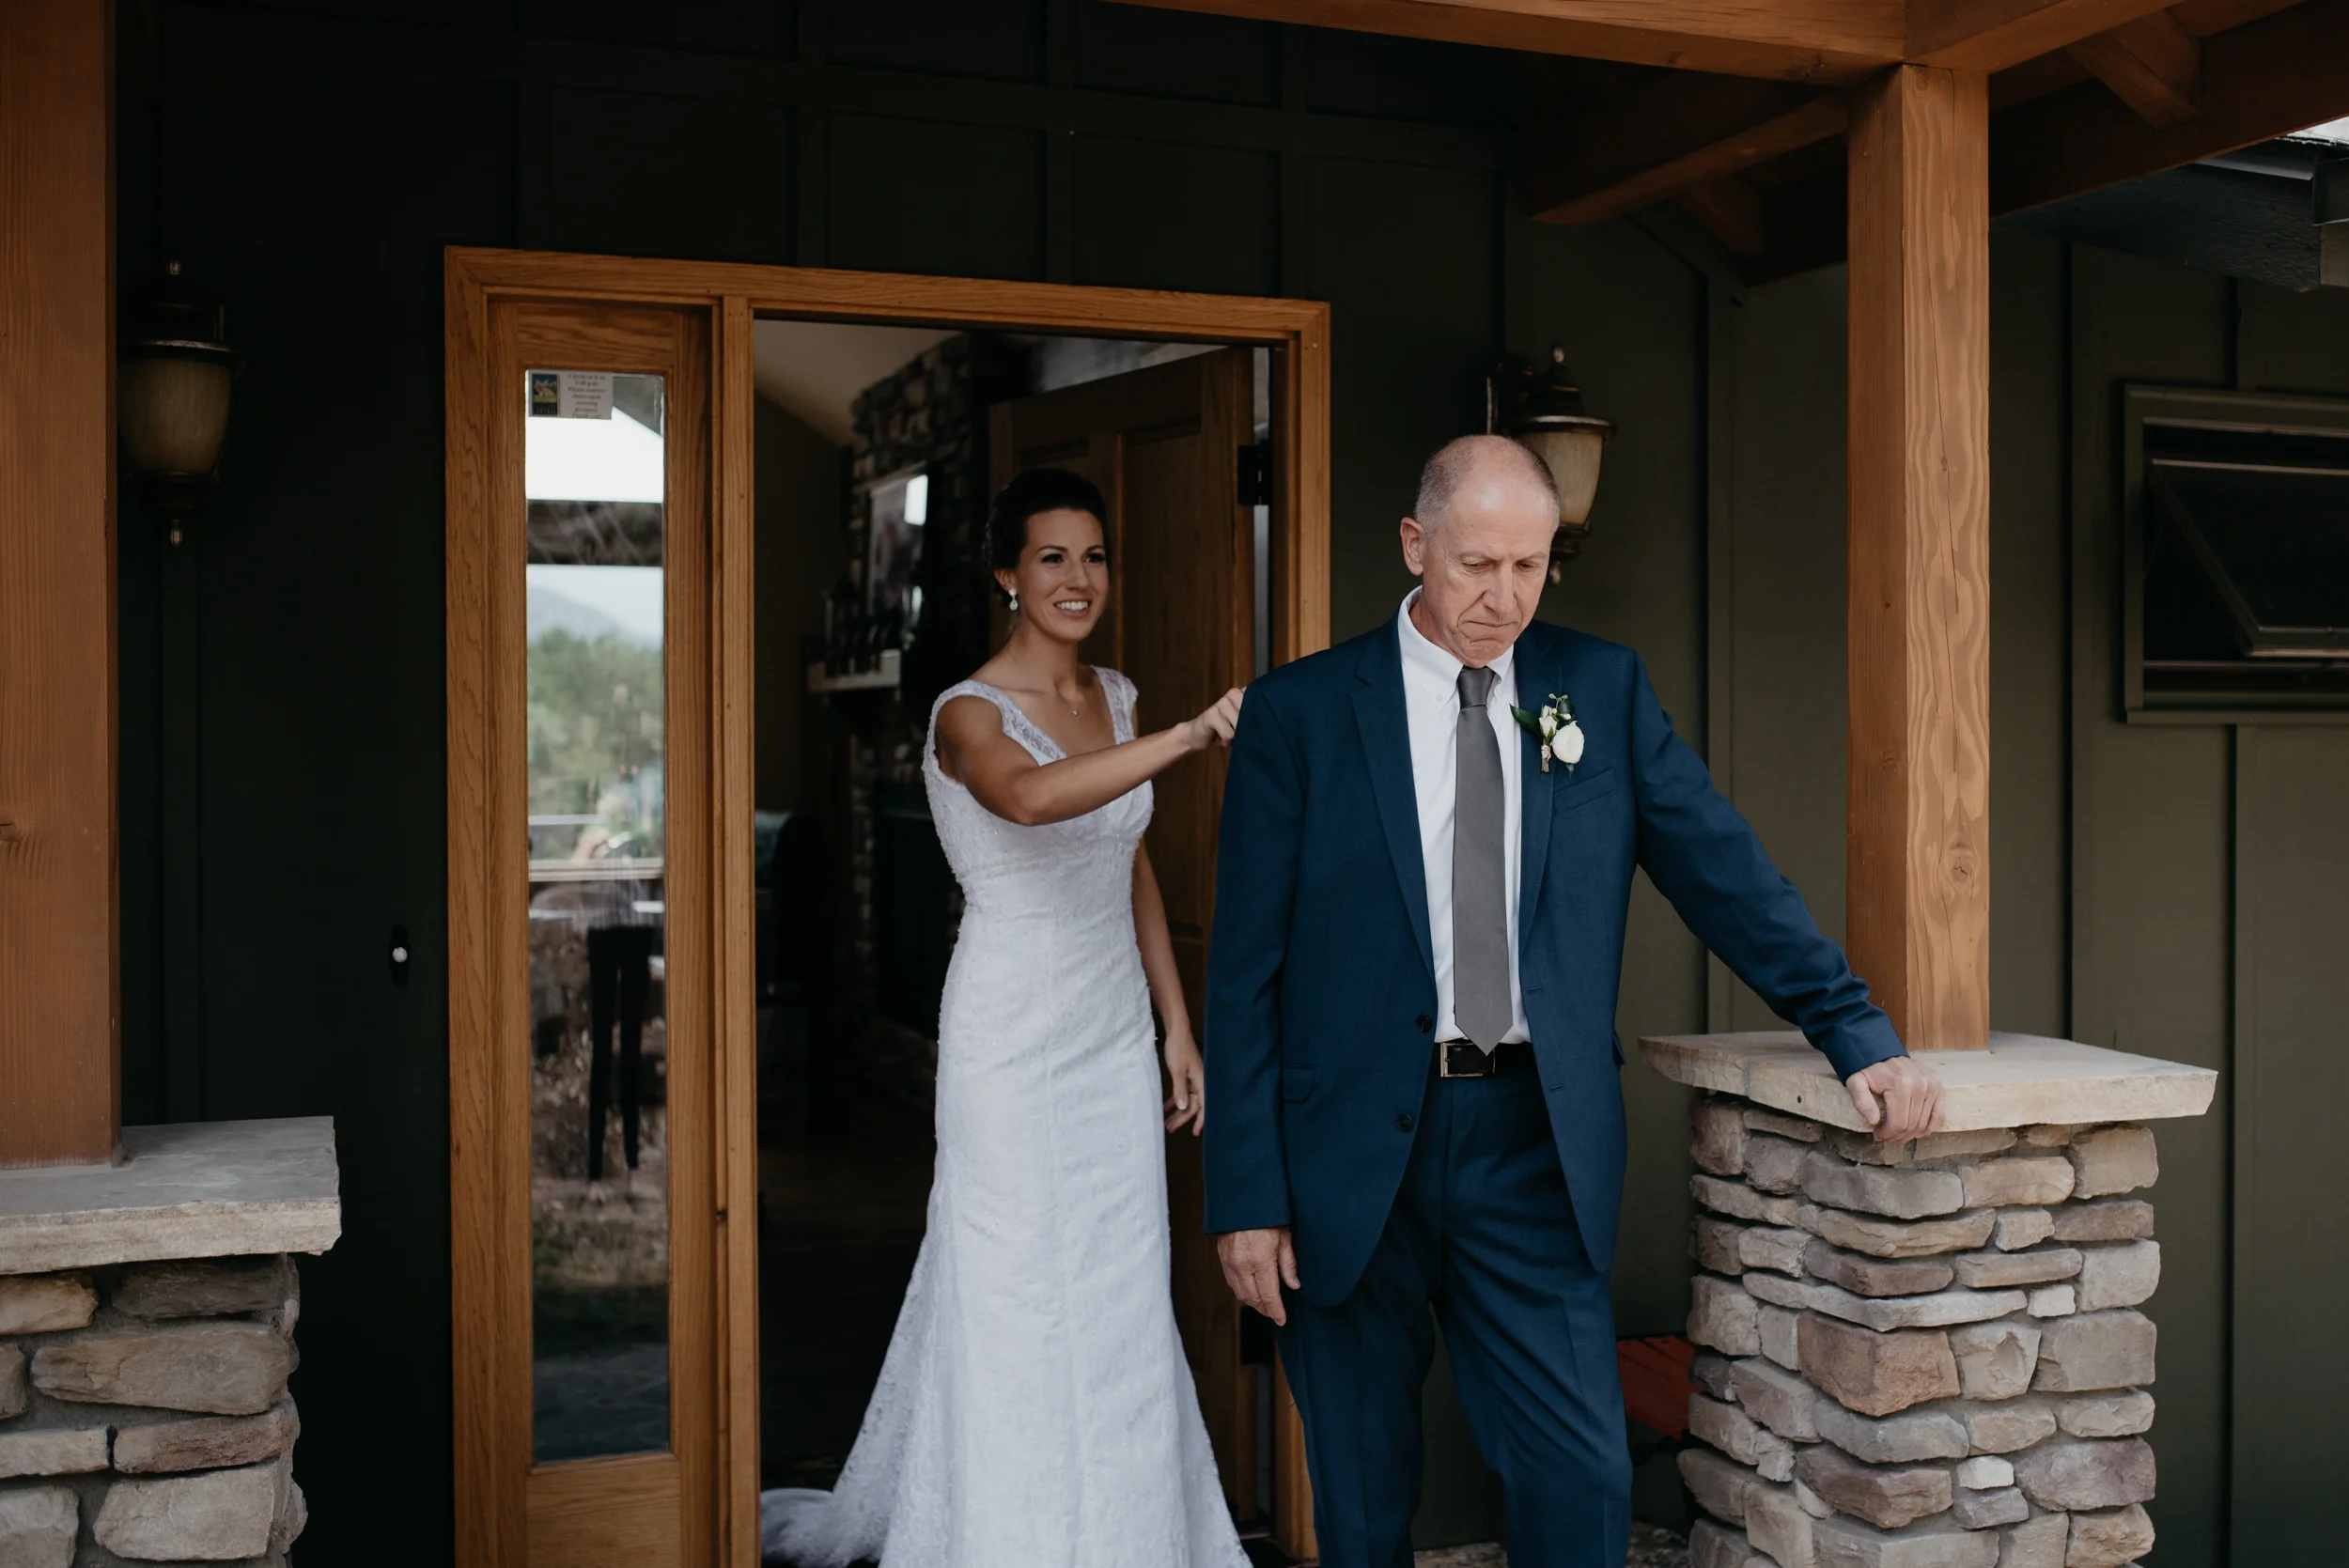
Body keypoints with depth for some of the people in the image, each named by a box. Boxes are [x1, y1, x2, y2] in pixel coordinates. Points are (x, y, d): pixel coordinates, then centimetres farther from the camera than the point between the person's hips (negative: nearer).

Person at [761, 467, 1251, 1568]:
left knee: (1118, 1293, 12)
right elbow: (1030, 797, -38)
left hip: (1116, 1033, 6)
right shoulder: (969, 715, -13)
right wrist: (1189, 737, -47)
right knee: (1014, 1294, 2)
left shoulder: (1113, 696, 8)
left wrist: (1178, 1026, 12)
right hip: (1016, 1041, -6)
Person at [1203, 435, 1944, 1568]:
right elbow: (1245, 974, -3)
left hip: (1534, 1146, 2)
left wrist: (1859, 1037, 0)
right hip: (1352, 1153, -1)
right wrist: (1246, 1197, -6)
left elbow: (1726, 874, 7)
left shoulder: (1603, 689, 6)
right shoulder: (1298, 713, -2)